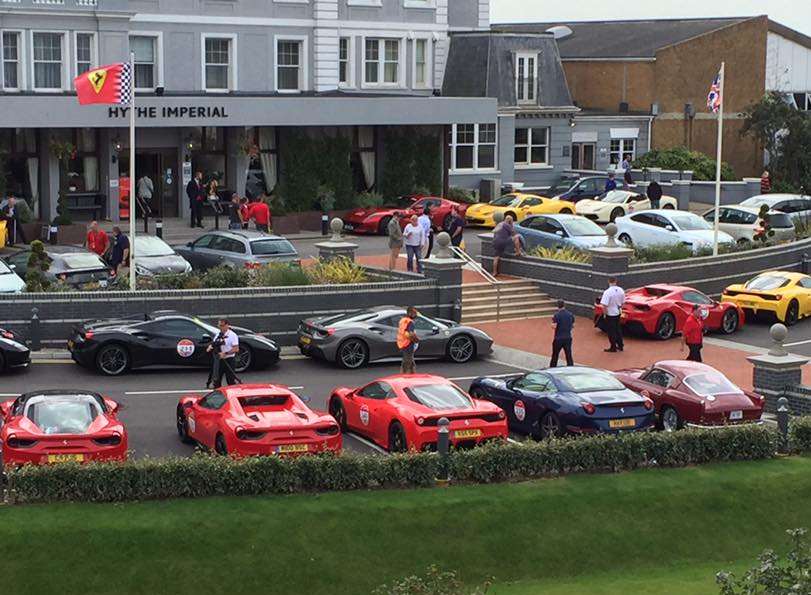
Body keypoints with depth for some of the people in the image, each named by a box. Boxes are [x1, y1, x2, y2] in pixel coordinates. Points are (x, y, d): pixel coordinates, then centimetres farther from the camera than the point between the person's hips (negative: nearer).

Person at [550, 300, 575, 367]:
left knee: (555, 356, 11)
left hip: (558, 338, -3)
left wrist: (553, 321, 1)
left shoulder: (557, 315, -13)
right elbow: (573, 326, 9)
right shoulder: (570, 314, 1)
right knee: (569, 356, 6)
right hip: (568, 338, 3)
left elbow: (554, 326, -18)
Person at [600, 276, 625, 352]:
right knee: (618, 329, 21)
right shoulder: (620, 290, -5)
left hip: (610, 314, -6)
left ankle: (613, 348, 13)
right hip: (618, 313, 6)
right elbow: (623, 302, 5)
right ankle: (620, 345, 29)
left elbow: (604, 305, -26)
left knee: (611, 331, 6)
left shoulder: (607, 292, -23)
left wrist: (605, 313, -12)